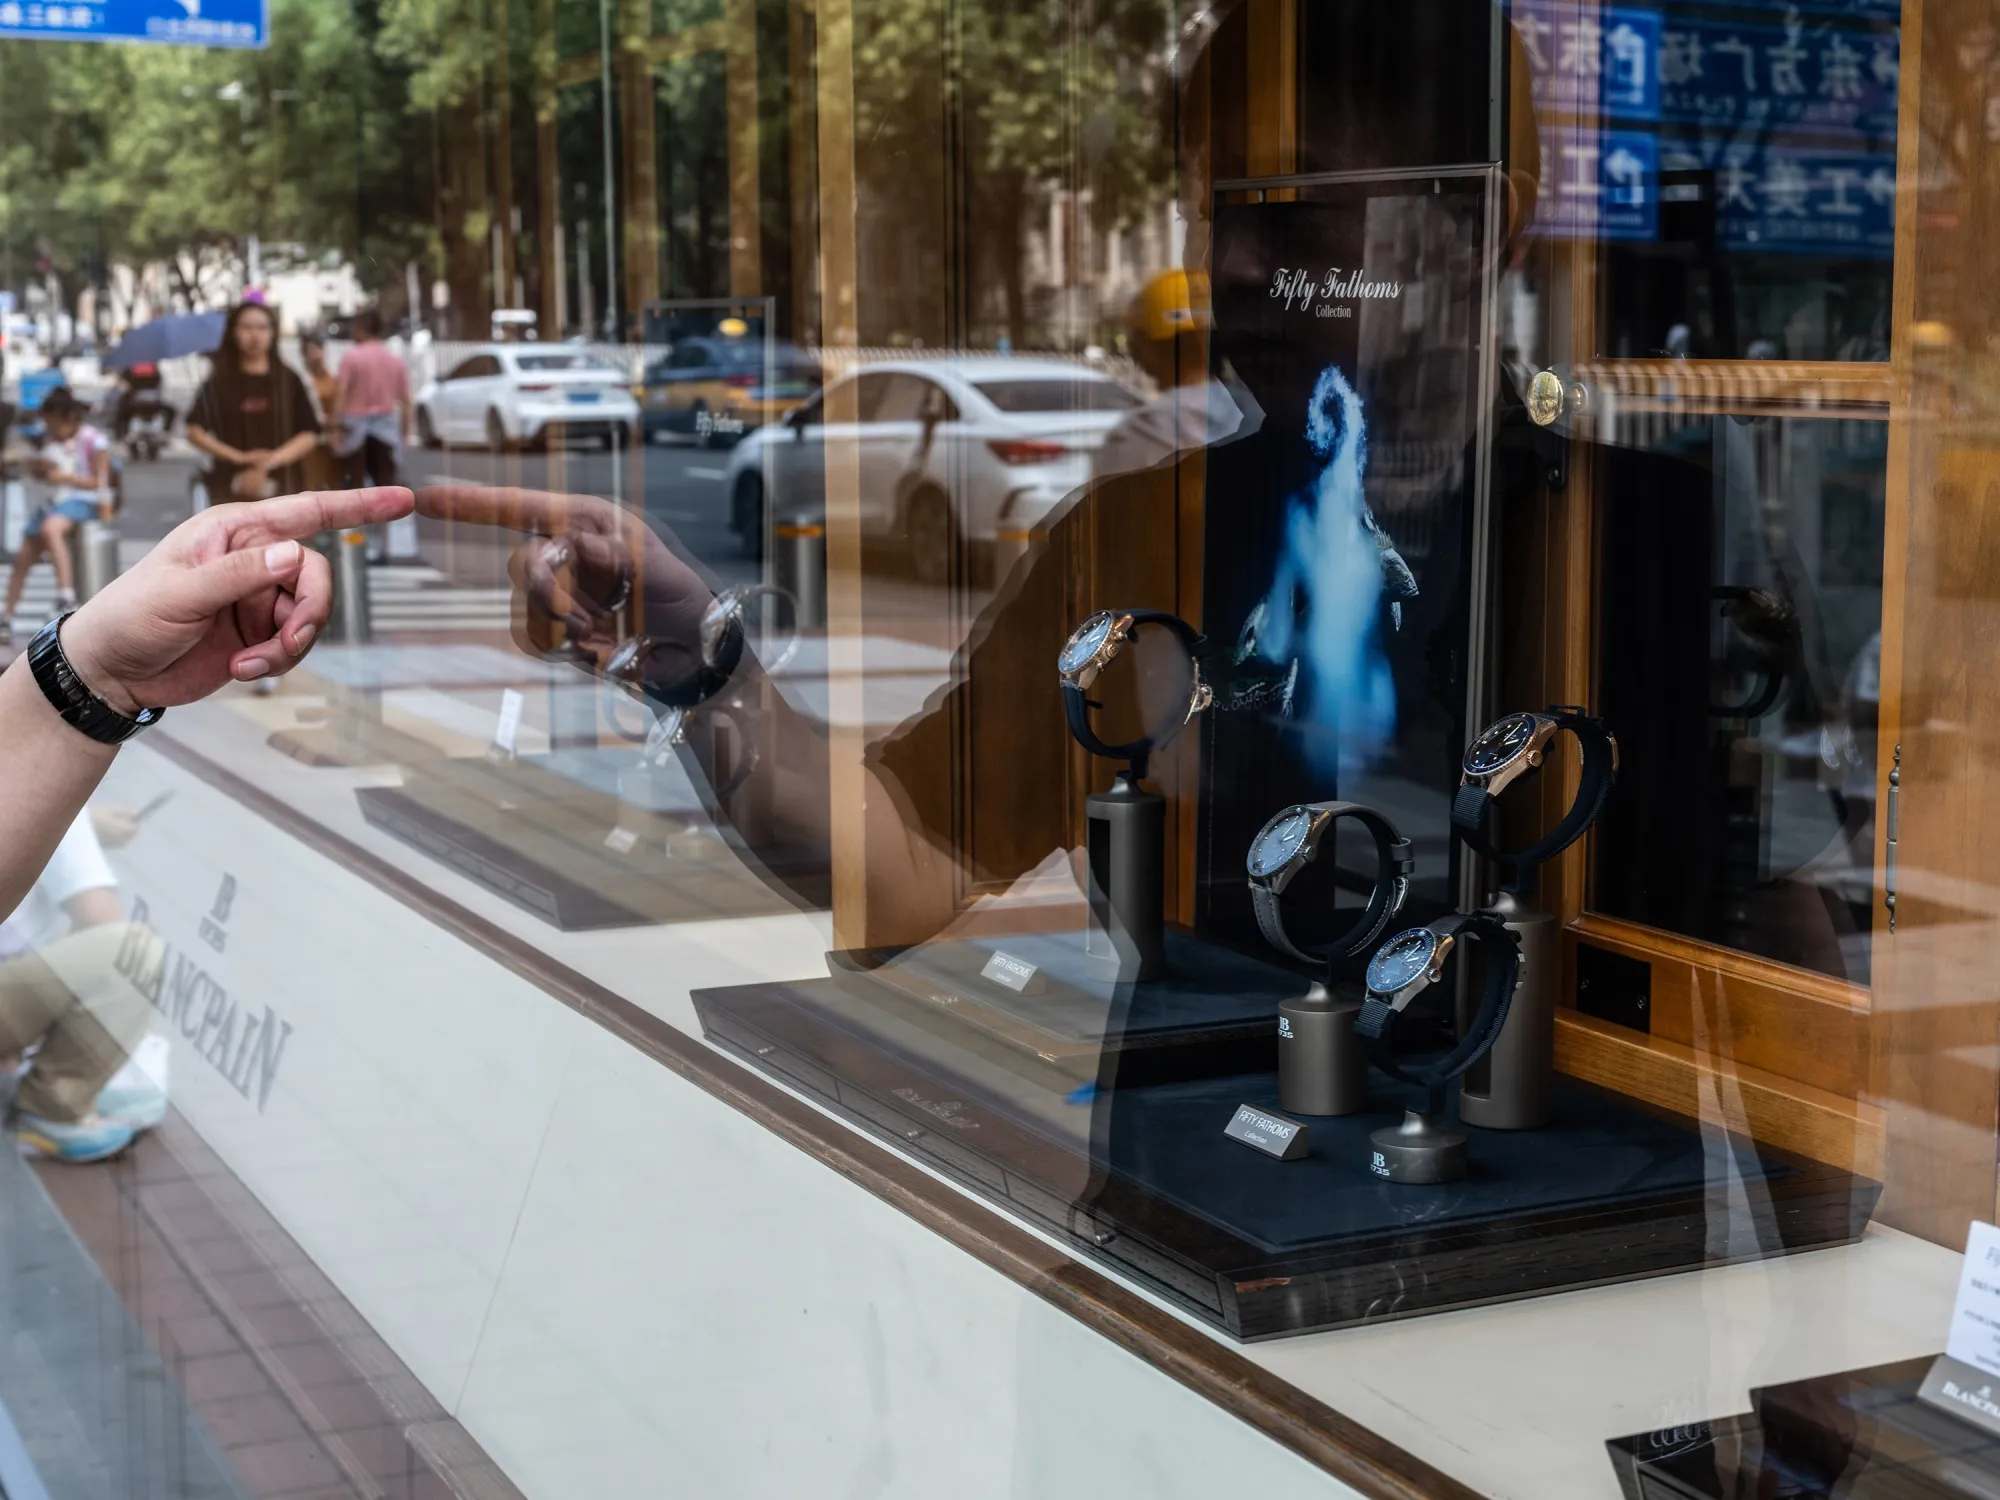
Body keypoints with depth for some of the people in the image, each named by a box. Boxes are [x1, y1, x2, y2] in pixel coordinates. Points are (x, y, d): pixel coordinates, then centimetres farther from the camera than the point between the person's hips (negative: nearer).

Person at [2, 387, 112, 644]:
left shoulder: (94, 441, -8)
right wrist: (38, 467, -3)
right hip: (51, 502, 7)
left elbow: (100, 482, -11)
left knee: (50, 529, -39)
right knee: (23, 557, 1)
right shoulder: (51, 439, 11)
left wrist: (66, 477, -23)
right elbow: (42, 470, 22)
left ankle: (66, 598, -45)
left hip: (82, 501, -7)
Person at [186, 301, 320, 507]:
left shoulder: (289, 380, 4)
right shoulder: (219, 382, 3)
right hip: (232, 491, 0)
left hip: (282, 491, 0)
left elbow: (309, 435, 1)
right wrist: (239, 457, -13)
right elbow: (196, 431, -1)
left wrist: (272, 460, -14)